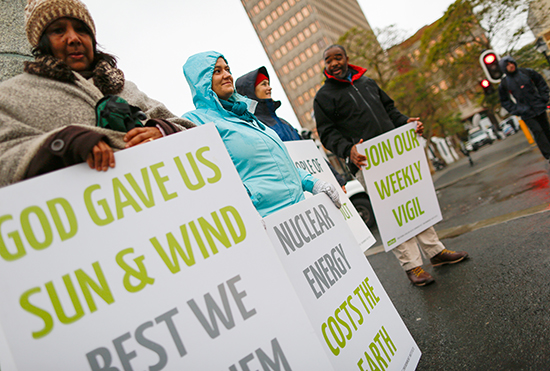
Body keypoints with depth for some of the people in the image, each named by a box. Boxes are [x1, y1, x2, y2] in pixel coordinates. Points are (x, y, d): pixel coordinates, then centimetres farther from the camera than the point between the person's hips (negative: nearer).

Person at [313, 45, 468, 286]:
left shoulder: (367, 82, 21)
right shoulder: (324, 97, 2)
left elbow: (389, 109, 25)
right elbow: (328, 133, -6)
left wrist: (406, 122, 6)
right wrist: (347, 150, -23)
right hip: (366, 163, -6)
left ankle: (435, 251, 24)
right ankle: (411, 265, 5)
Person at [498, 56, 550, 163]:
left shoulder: (527, 72, 0)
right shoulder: (504, 84, -5)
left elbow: (541, 83, 12)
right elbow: (504, 101, 4)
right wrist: (516, 110, -5)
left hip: (539, 108, 3)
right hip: (526, 114, -3)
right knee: (538, 132, -11)